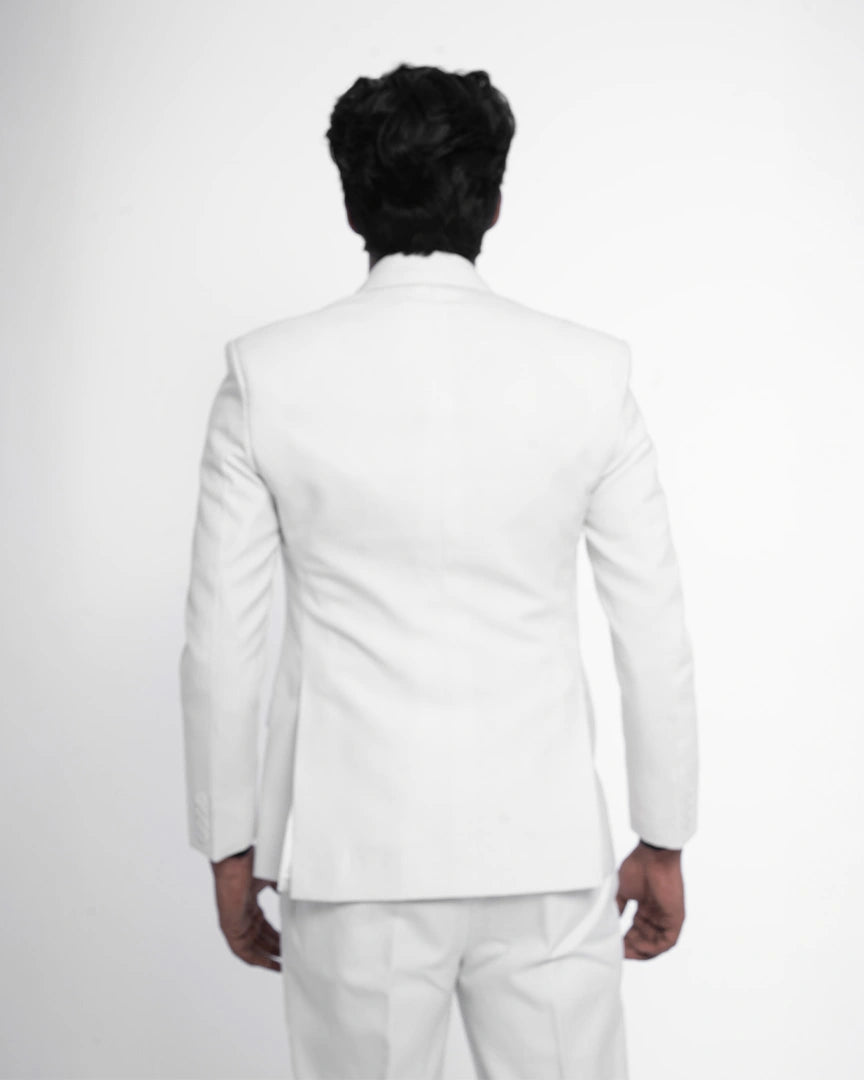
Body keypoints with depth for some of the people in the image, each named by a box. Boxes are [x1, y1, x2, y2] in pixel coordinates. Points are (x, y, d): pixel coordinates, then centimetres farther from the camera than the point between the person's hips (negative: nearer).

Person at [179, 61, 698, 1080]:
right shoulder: (590, 370, -5)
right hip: (543, 848, 1)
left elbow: (222, 639, -3)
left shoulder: (265, 374, -6)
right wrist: (664, 839, 10)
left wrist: (229, 845, 9)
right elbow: (654, 633, -1)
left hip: (355, 846, 0)